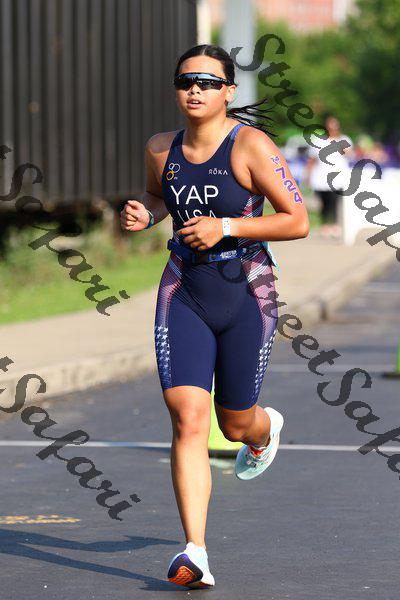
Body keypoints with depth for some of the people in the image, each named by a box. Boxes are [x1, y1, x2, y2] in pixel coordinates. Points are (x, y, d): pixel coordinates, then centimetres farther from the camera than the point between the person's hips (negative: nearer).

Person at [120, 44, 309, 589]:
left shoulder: (251, 144, -13)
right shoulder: (162, 149, 2)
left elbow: (298, 221, -13)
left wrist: (225, 227, -21)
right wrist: (143, 214, 1)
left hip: (246, 298, -3)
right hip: (184, 296, 3)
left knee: (236, 424, 12)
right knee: (188, 421, -14)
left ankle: (268, 427, 53)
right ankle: (195, 554, -16)